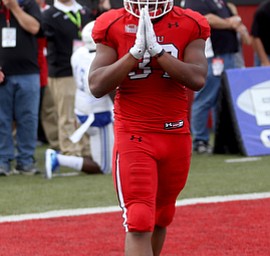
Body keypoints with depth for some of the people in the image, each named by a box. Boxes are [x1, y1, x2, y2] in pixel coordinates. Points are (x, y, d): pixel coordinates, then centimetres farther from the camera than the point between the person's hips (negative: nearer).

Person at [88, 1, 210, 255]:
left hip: (176, 136, 3)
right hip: (133, 136, -3)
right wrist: (136, 51, -18)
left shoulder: (189, 26, -1)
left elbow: (197, 79, -14)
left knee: (160, 219, 16)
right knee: (139, 223, -13)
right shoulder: (113, 26, -4)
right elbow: (97, 87, -11)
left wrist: (156, 49, -20)